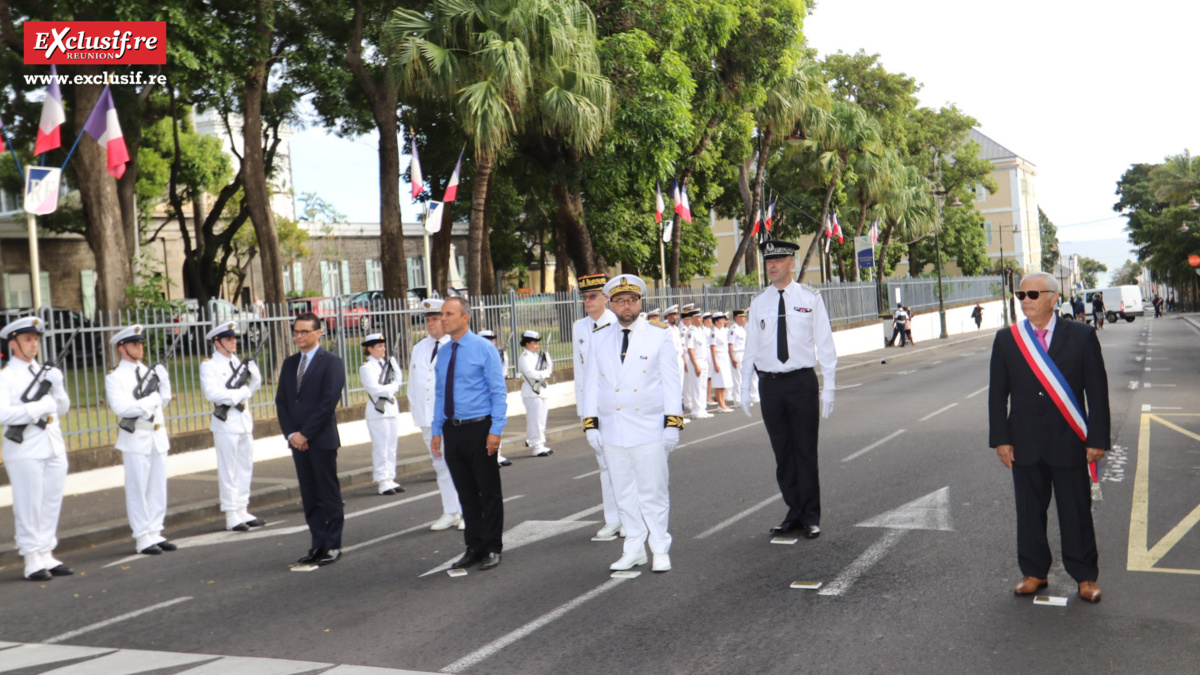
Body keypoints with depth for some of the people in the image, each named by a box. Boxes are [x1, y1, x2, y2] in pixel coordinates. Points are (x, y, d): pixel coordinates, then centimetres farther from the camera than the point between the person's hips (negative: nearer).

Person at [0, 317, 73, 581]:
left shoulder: (46, 372, 15)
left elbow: (62, 409, 13)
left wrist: (57, 387, -4)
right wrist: (41, 407, -16)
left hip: (54, 448, 6)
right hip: (25, 452, -6)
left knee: (52, 505, 10)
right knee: (29, 508, -1)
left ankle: (47, 555, 19)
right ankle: (33, 561, 5)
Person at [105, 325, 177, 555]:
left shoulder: (151, 372, 14)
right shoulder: (114, 377, -6)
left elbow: (164, 400, 15)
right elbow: (120, 408, -18)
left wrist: (164, 380, 0)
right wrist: (149, 401, -14)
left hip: (158, 437, 6)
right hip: (136, 439, -6)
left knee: (158, 488, 9)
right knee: (138, 490, -1)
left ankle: (156, 533, 17)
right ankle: (143, 538, 4)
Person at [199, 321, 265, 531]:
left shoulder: (238, 362, 14)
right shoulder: (209, 365, -7)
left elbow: (253, 387, 16)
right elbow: (212, 393, -20)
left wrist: (253, 373, -4)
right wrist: (240, 393, -14)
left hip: (245, 421, 7)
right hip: (225, 424, -7)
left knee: (246, 469, 12)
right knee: (228, 472, -2)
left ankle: (243, 511, 20)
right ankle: (231, 516, 3)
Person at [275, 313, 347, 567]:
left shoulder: (331, 362, -6)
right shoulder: (289, 364, 14)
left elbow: (329, 402, -13)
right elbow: (281, 401, 11)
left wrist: (305, 434, -14)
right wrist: (290, 434, -3)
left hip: (322, 439, -6)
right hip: (298, 440, 6)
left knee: (329, 495, 0)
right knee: (309, 496, 9)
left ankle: (333, 546, 7)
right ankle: (318, 545, 15)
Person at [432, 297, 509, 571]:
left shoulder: (484, 349, -6)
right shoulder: (443, 353, 10)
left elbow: (499, 392, -8)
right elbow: (440, 394, 16)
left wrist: (495, 430, -15)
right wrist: (437, 430, 9)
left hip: (479, 428, -5)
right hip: (452, 430, 5)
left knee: (489, 492, 3)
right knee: (466, 493, 12)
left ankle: (492, 549, 15)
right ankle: (474, 547, 22)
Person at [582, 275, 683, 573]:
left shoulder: (659, 336, 2)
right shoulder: (599, 339, 9)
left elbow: (671, 382, -1)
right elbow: (592, 384, 10)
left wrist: (673, 422, -7)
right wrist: (590, 423, 3)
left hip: (649, 430, -3)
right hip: (612, 431, 3)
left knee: (654, 493, 1)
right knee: (625, 495, 8)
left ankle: (660, 551, 12)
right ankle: (634, 549, 19)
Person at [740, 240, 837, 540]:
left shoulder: (810, 298, 0)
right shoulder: (759, 303, 7)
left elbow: (825, 344, 2)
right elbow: (750, 348, 10)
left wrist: (828, 387, -2)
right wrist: (745, 389, 7)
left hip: (802, 382, -2)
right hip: (770, 383, 3)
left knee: (806, 451, 1)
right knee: (782, 453, 8)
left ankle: (811, 517, 12)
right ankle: (794, 513, 20)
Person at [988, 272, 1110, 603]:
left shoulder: (1081, 336, -2)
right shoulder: (1006, 340, 3)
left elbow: (1097, 391, -2)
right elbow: (997, 393, 4)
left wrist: (1098, 438, -6)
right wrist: (1001, 439, -2)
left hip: (1068, 441, -2)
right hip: (1025, 442, 2)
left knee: (1076, 511, 7)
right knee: (1029, 510, 10)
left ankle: (1085, 576, 22)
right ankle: (1034, 572, 25)